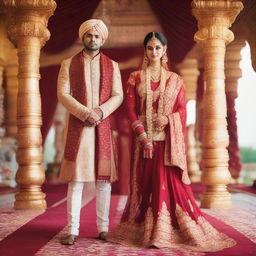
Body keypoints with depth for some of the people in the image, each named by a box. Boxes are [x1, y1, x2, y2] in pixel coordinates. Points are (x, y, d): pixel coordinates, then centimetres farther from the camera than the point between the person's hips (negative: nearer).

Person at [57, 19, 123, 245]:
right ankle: (73, 230, -4)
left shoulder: (112, 66, 11)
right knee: (76, 179, -5)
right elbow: (63, 94, -2)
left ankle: (103, 228, 7)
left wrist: (100, 111, -15)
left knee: (103, 178, 1)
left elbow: (118, 96, 3)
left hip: (103, 126, 1)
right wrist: (85, 113, -15)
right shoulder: (69, 64, 8)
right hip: (77, 127, -1)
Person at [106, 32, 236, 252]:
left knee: (171, 183, -5)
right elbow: (131, 109, 0)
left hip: (169, 140, 0)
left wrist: (167, 119, -15)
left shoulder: (175, 79, 9)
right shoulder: (136, 77, 7)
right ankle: (145, 232, 7)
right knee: (146, 184, 1)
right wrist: (143, 136, -12)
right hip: (145, 138, 0)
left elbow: (182, 110, 6)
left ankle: (171, 231, -1)